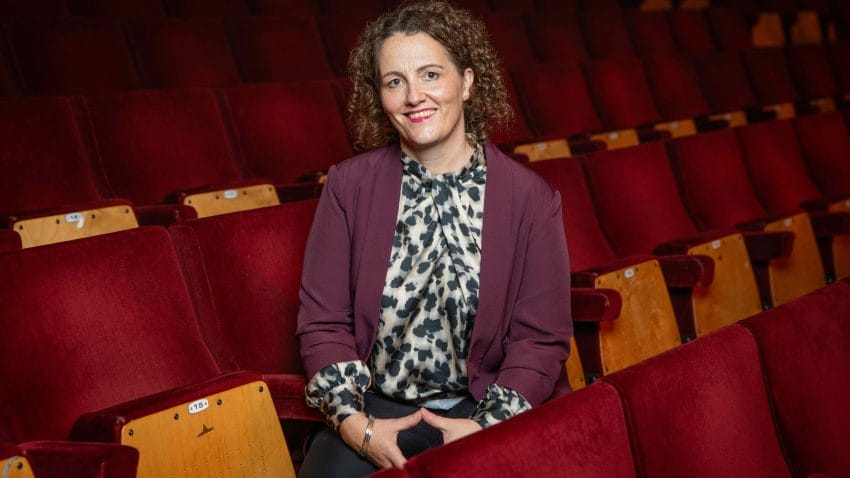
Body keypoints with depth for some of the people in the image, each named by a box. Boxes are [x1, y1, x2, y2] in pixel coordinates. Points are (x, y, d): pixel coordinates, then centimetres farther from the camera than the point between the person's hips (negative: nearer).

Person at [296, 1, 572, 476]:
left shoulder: (531, 196, -3)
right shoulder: (348, 184, -1)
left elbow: (541, 337, -2)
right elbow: (323, 321, 0)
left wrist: (487, 428, -15)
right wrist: (355, 424, -13)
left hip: (486, 406, 0)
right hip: (376, 407, 0)